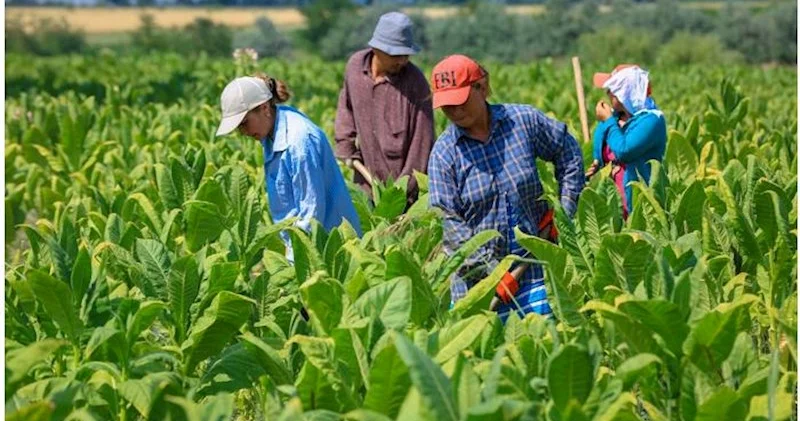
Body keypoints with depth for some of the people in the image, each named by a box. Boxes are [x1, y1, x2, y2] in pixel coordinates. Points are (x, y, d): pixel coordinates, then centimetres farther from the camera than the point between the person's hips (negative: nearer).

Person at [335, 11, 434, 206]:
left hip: (400, 183, -5)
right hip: (366, 177, 5)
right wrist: (345, 147, 6)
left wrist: (406, 188, -17)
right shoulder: (355, 65, -6)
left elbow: (422, 138, -16)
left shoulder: (415, 82, -20)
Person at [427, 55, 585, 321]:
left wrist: (564, 214, 6)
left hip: (534, 263, 1)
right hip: (475, 275, -1)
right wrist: (490, 270, -18)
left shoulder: (524, 121, -2)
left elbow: (568, 154, 13)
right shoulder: (444, 153, -5)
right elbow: (448, 222, -10)